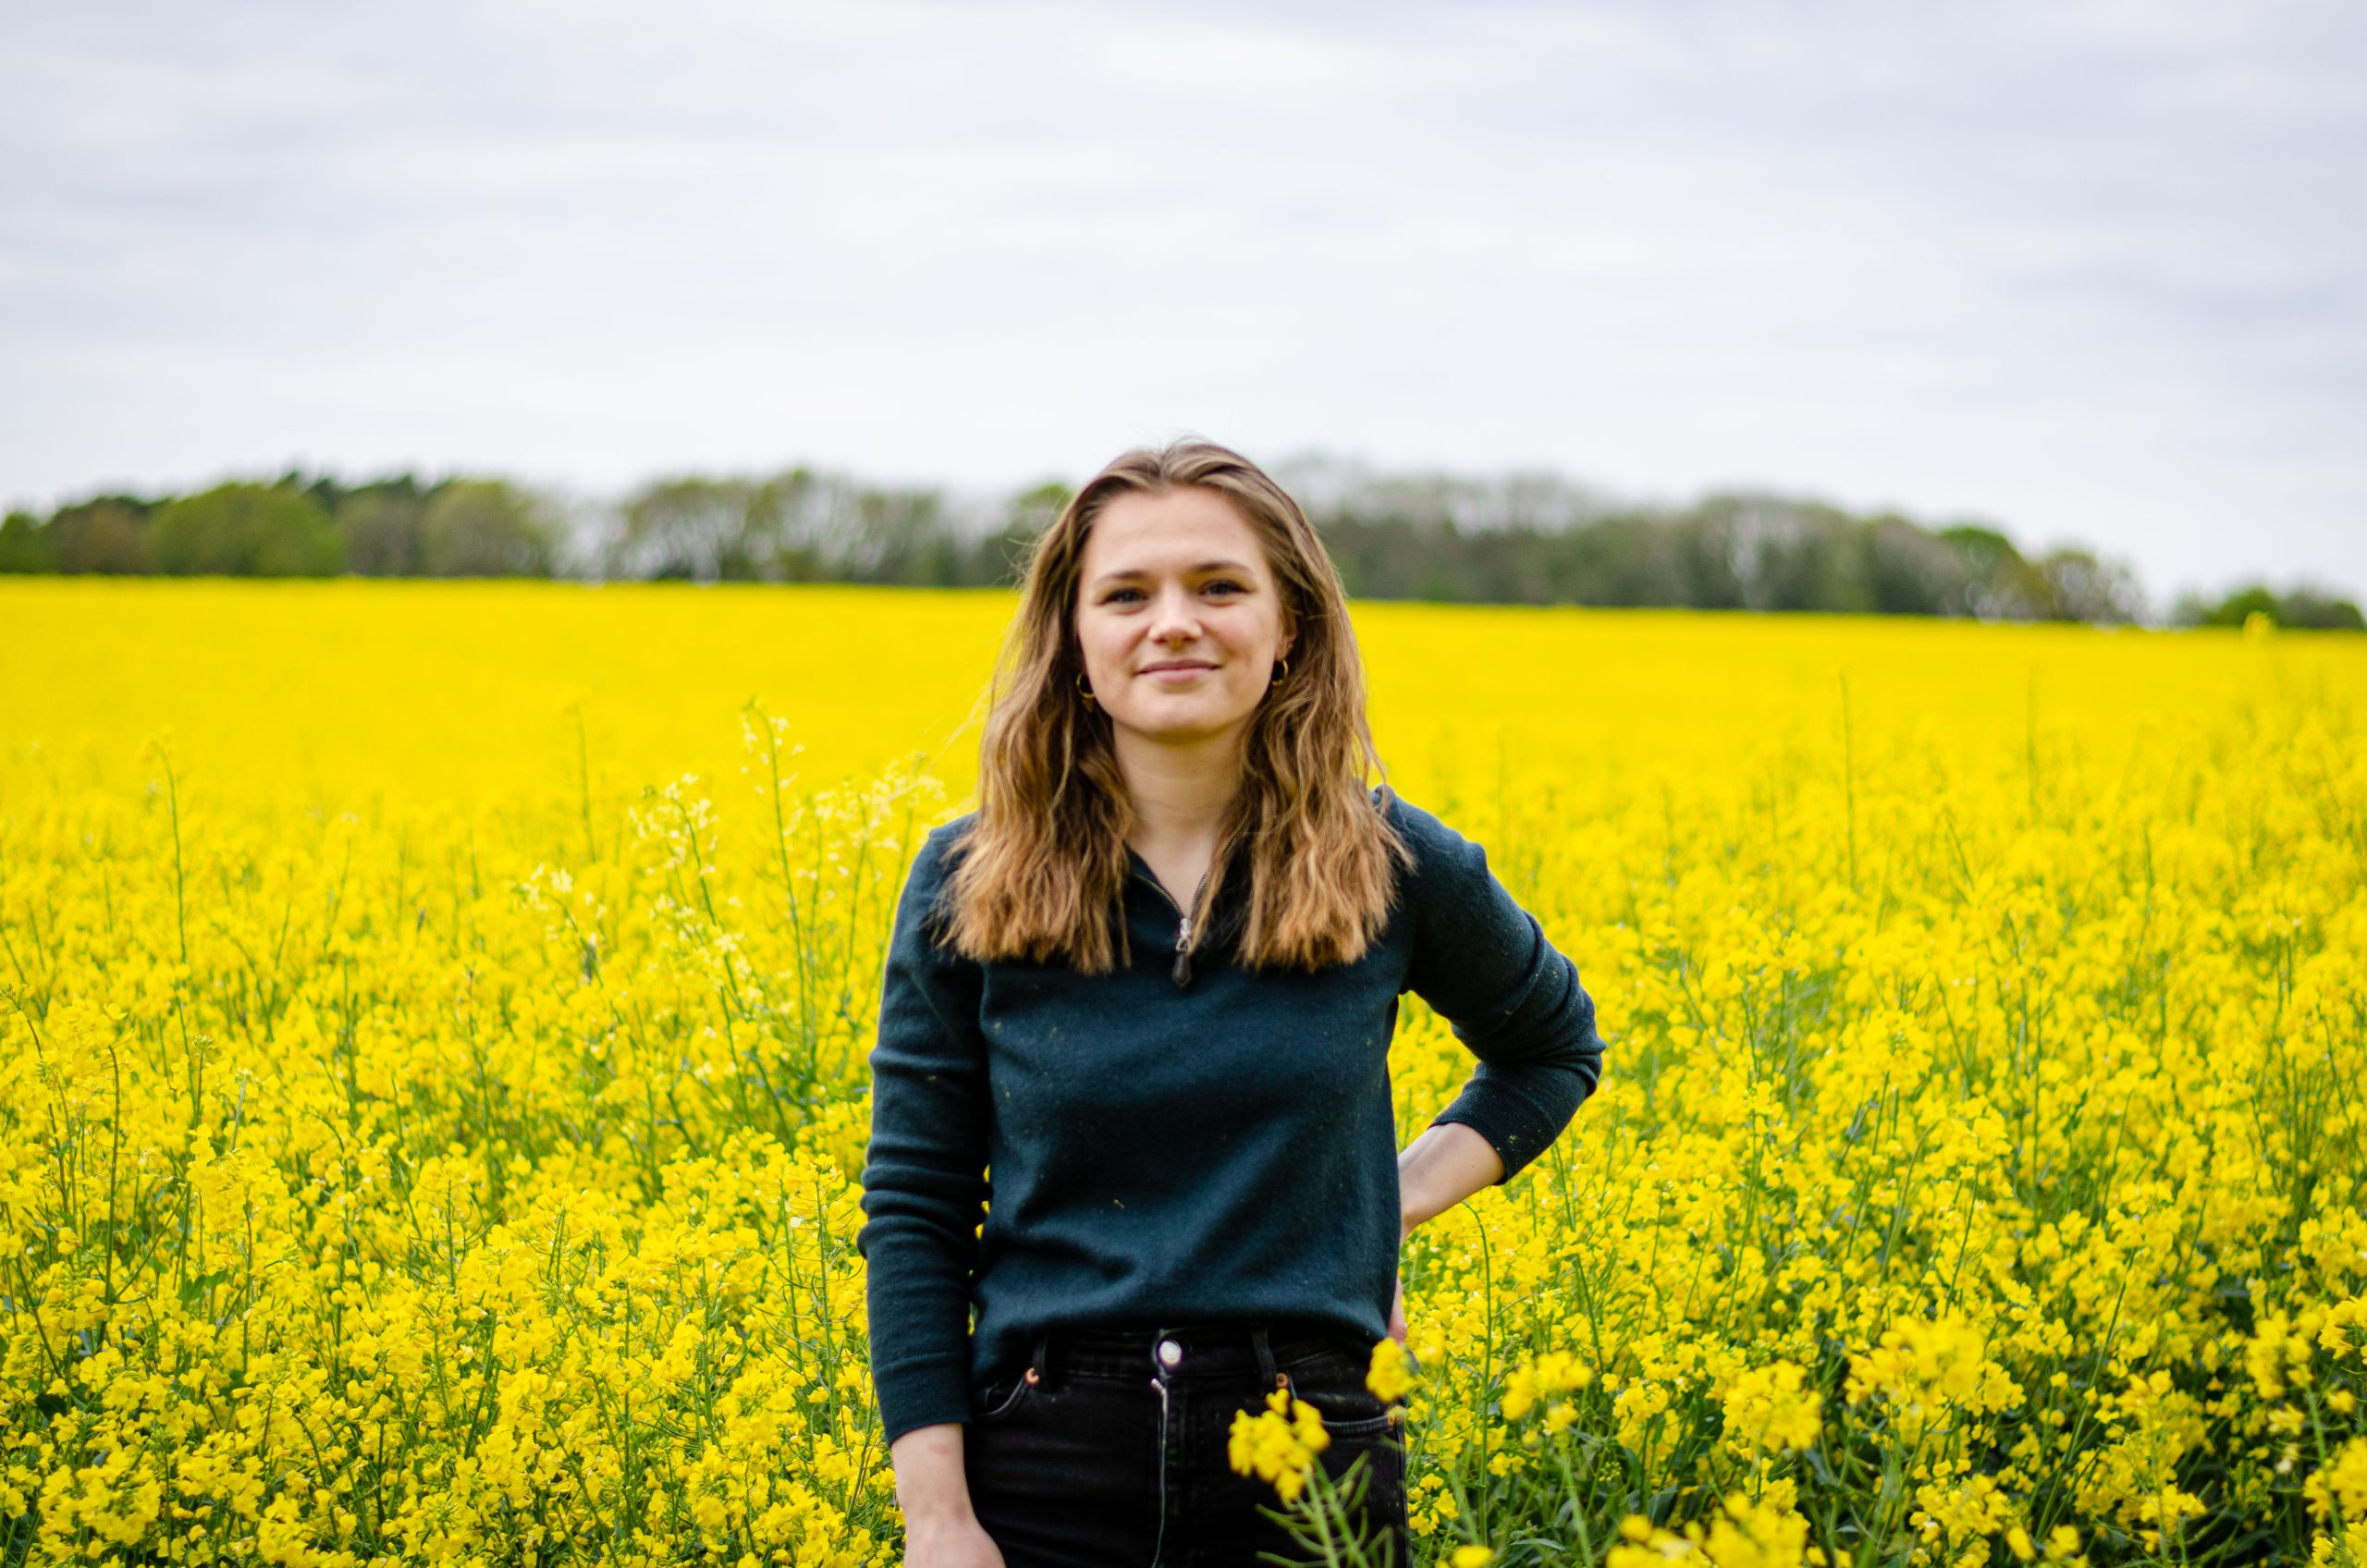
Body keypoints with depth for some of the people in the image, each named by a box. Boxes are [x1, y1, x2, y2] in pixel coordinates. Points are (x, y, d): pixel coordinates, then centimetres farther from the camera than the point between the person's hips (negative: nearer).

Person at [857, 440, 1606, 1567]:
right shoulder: (965, 885, -2)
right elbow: (911, 1218, 0)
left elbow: (1555, 1049, 20)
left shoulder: (1396, 869, 0)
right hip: (1046, 1470, 0)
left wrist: (1397, 1201, 4)